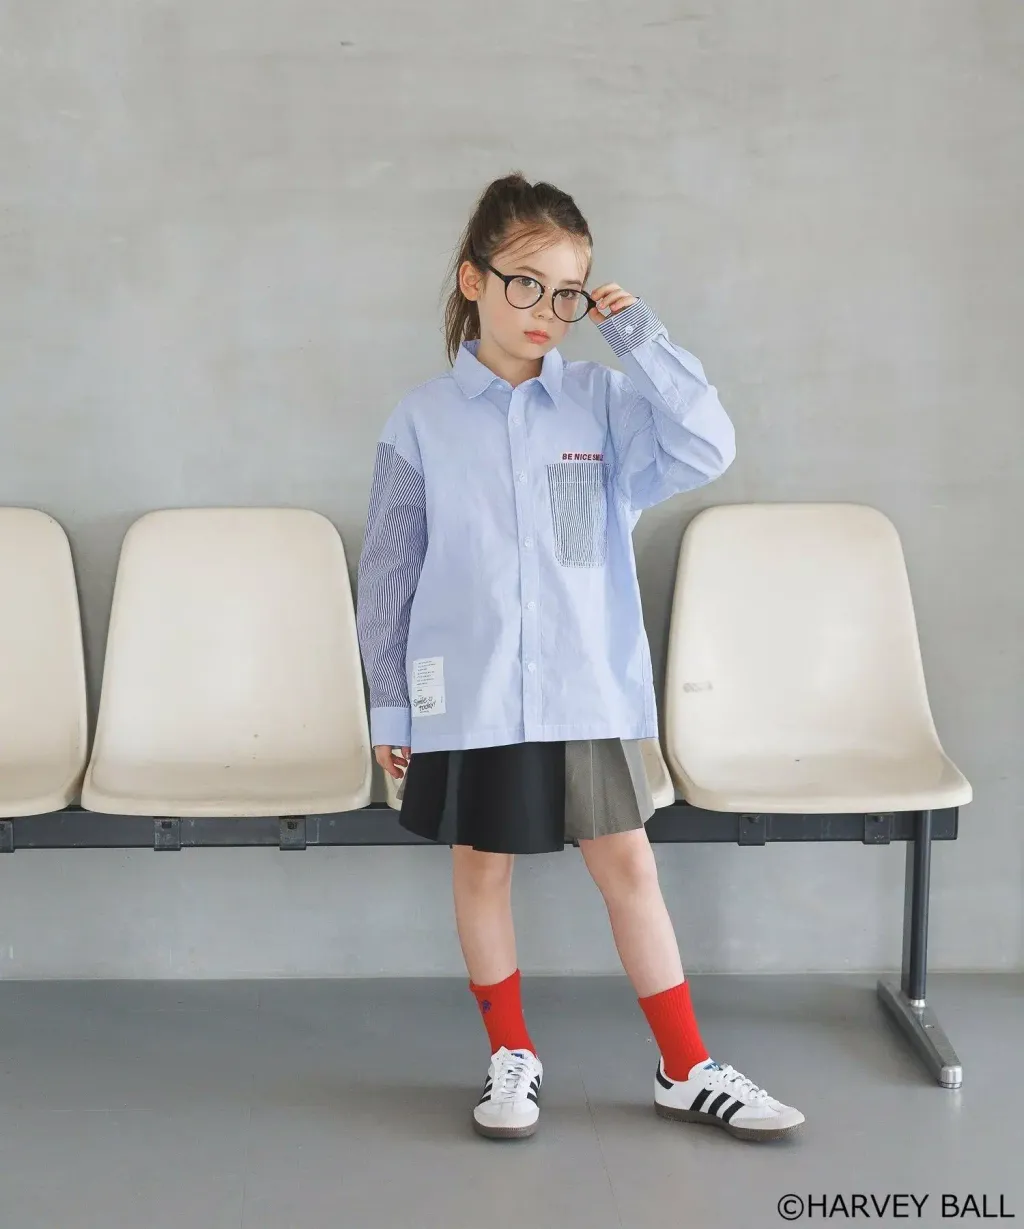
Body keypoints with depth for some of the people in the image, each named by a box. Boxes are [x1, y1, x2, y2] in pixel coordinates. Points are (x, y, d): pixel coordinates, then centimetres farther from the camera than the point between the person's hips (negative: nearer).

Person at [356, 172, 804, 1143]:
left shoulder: (603, 400, 0)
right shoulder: (421, 421, -2)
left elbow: (706, 450, -14)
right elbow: (387, 572, 2)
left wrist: (641, 339, -14)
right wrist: (389, 705, 3)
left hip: (589, 690, 1)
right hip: (468, 695, 0)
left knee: (628, 865, 5)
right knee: (482, 869, 11)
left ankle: (686, 1070, 18)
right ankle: (510, 1056, 29)